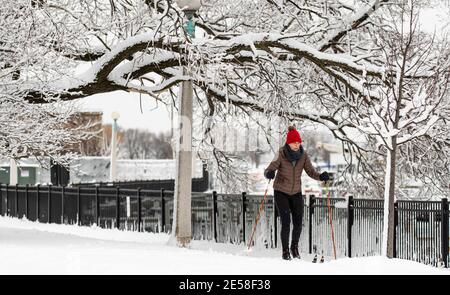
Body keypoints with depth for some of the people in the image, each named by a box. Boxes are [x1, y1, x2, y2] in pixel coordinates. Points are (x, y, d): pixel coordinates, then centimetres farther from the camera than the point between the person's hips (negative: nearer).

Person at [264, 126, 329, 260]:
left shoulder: (303, 155, -10)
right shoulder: (281, 155, -19)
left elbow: (311, 171, -10)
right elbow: (268, 171, -21)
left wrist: (321, 177, -31)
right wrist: (269, 173, -45)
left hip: (296, 192, 3)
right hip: (281, 192, -3)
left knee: (298, 223, -1)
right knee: (286, 222, -12)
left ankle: (294, 247, 25)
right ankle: (285, 251, 5)